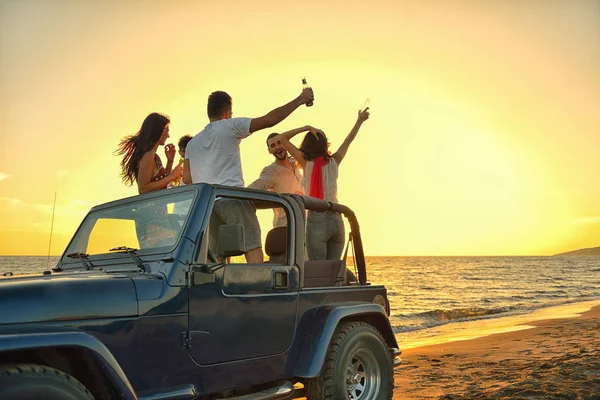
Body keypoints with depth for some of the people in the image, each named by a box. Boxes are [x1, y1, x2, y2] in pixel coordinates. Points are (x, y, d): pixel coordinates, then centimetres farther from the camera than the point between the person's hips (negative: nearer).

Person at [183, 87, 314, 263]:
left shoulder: (193, 142, 21)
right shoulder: (230, 126, 4)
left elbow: (187, 178, 13)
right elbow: (269, 119, -4)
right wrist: (300, 99, 2)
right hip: (232, 199, -6)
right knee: (253, 248, -9)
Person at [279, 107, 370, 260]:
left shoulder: (307, 163, -2)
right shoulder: (334, 161, 7)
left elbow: (283, 138, 1)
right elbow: (348, 140, 23)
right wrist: (360, 120, 36)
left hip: (317, 220, -4)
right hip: (337, 219, 4)